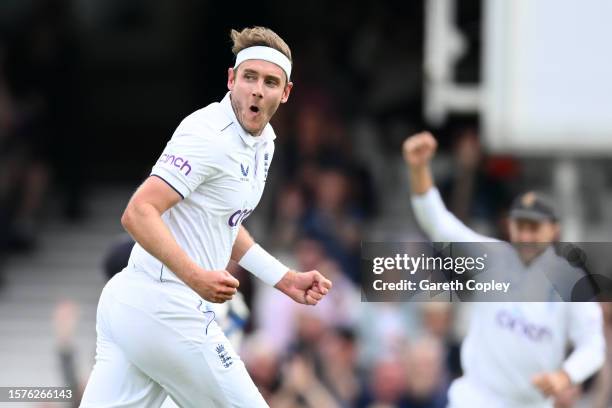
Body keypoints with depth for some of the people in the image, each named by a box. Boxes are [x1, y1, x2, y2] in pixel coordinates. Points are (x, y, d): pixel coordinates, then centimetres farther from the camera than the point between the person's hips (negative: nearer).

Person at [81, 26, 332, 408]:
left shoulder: (263, 140, 15)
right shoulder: (210, 135, -15)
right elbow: (138, 214, -22)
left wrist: (287, 281, 22)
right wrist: (196, 276, -33)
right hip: (166, 311, -9)